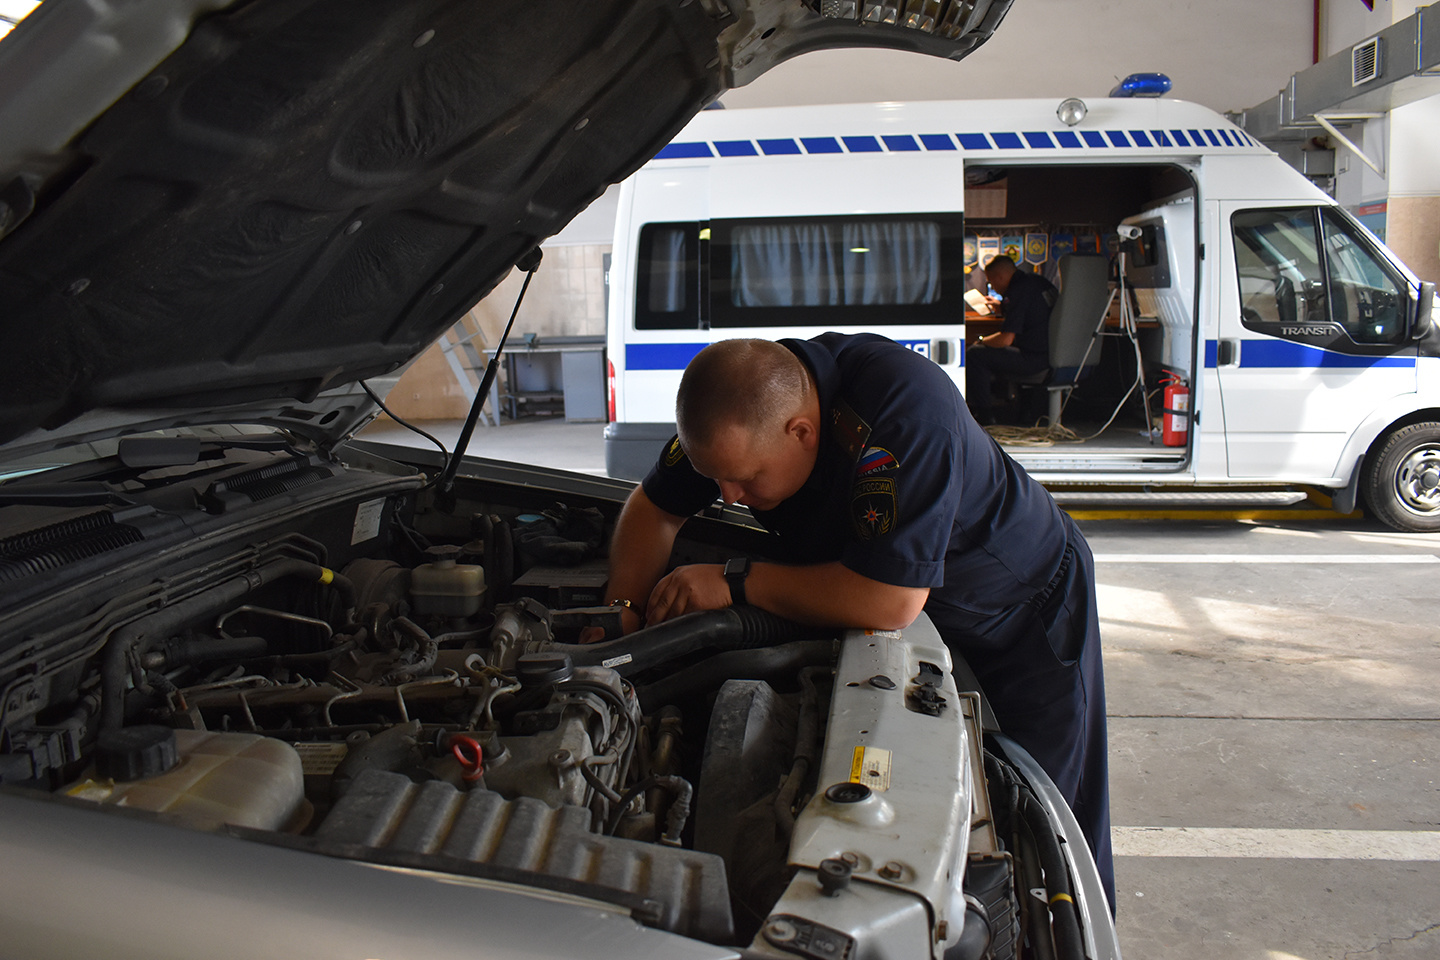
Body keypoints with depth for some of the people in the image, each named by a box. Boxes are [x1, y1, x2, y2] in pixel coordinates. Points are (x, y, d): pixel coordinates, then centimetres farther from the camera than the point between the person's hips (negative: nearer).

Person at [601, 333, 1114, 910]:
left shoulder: (905, 414, -41)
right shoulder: (739, 406, -19)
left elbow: (890, 603, -43)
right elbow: (655, 508, -3)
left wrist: (735, 583, -33)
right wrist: (622, 611, -17)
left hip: (1022, 617, -5)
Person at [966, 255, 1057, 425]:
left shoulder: (1018, 291, -18)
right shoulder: (1036, 280, 11)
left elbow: (1005, 339, -20)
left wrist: (981, 341, -2)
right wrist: (1002, 305, 37)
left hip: (1037, 358, -10)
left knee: (973, 355, -7)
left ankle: (985, 416, 1)